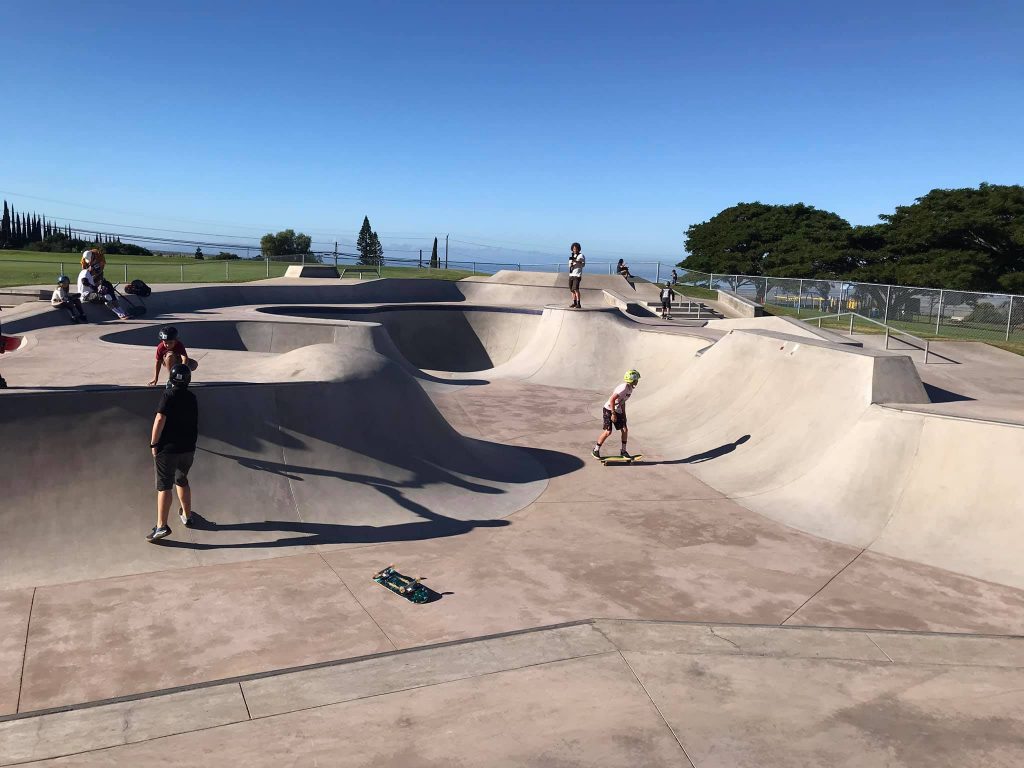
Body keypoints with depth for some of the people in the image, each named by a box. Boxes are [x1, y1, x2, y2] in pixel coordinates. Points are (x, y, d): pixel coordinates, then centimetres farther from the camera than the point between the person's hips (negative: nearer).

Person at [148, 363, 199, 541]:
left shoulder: (169, 396, -13)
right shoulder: (192, 399, 7)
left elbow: (160, 420, -20)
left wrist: (153, 443, -14)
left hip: (167, 449, -5)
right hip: (188, 449, 6)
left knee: (164, 486, -3)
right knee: (182, 481, 23)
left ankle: (161, 526, -6)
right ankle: (186, 516, 33)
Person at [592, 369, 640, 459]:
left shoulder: (630, 388, 5)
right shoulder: (623, 388, -24)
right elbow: (612, 400, -28)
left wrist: (624, 414, 17)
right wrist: (613, 414, -26)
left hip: (617, 411, 9)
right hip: (608, 410, -9)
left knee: (625, 430, 0)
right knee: (608, 432, -11)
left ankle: (623, 451, 13)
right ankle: (596, 450, 4)